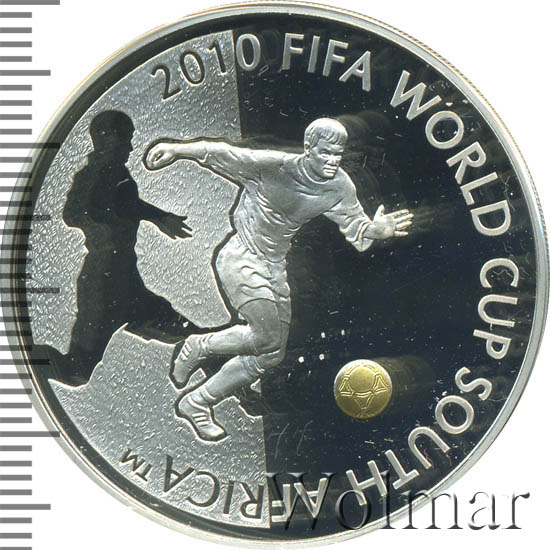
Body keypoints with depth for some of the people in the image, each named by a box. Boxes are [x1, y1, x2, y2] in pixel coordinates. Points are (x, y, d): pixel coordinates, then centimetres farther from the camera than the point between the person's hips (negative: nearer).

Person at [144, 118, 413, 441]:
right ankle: (200, 347, 6)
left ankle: (196, 403, 19)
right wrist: (177, 150, -28)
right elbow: (221, 154, -17)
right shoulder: (274, 166, -18)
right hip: (241, 259, -7)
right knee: (267, 336, -22)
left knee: (272, 354, 6)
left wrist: (377, 229, -19)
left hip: (276, 267, 7)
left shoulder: (340, 187, -2)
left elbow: (357, 229, 3)